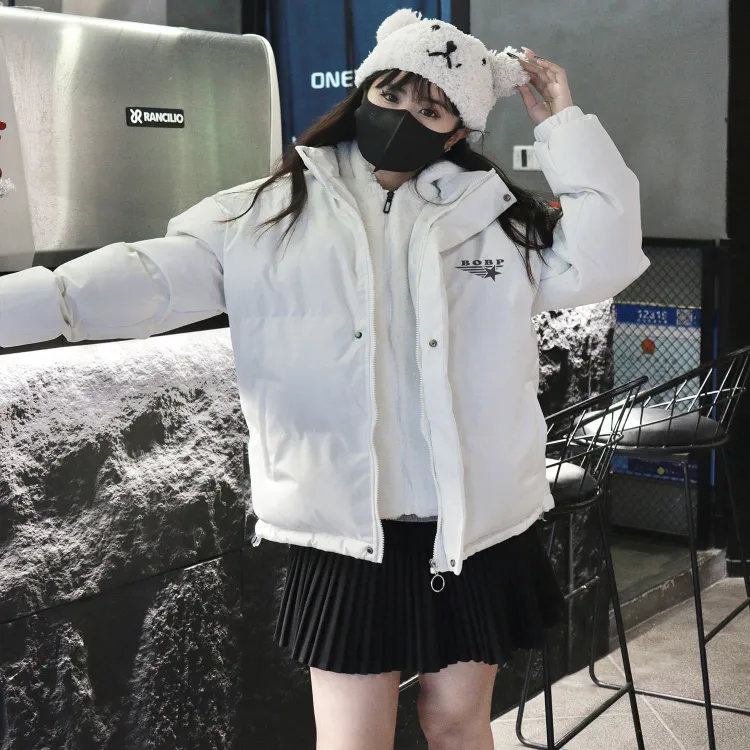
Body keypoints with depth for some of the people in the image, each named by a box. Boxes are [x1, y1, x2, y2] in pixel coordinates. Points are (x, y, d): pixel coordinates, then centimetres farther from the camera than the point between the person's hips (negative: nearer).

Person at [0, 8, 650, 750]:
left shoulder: (496, 214, 4)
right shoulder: (272, 211, 0)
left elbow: (601, 261, -5)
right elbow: (150, 279, -9)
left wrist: (564, 125, -6)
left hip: (474, 526, 2)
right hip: (345, 528, -1)